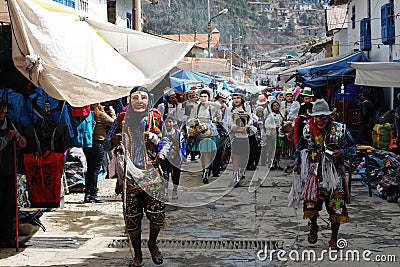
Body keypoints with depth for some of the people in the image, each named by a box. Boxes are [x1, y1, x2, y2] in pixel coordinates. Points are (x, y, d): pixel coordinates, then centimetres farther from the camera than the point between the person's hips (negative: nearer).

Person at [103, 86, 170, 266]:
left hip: (152, 173, 0)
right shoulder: (121, 120, 2)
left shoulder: (156, 118, 2)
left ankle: (152, 243, 27)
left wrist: (162, 153, -8)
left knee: (157, 214, -4)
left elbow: (166, 140, 13)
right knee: (132, 217, 4)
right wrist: (114, 141, -16)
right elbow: (106, 145, 6)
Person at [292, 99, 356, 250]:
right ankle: (314, 226, 19)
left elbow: (353, 147, 9)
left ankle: (334, 238, 19)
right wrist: (297, 160, 2)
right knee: (311, 202, -15)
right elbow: (300, 148, 19)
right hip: (315, 172, 0)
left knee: (336, 206, -1)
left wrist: (342, 152, -11)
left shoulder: (340, 130, 0)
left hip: (335, 173, 0)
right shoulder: (308, 130, 5)